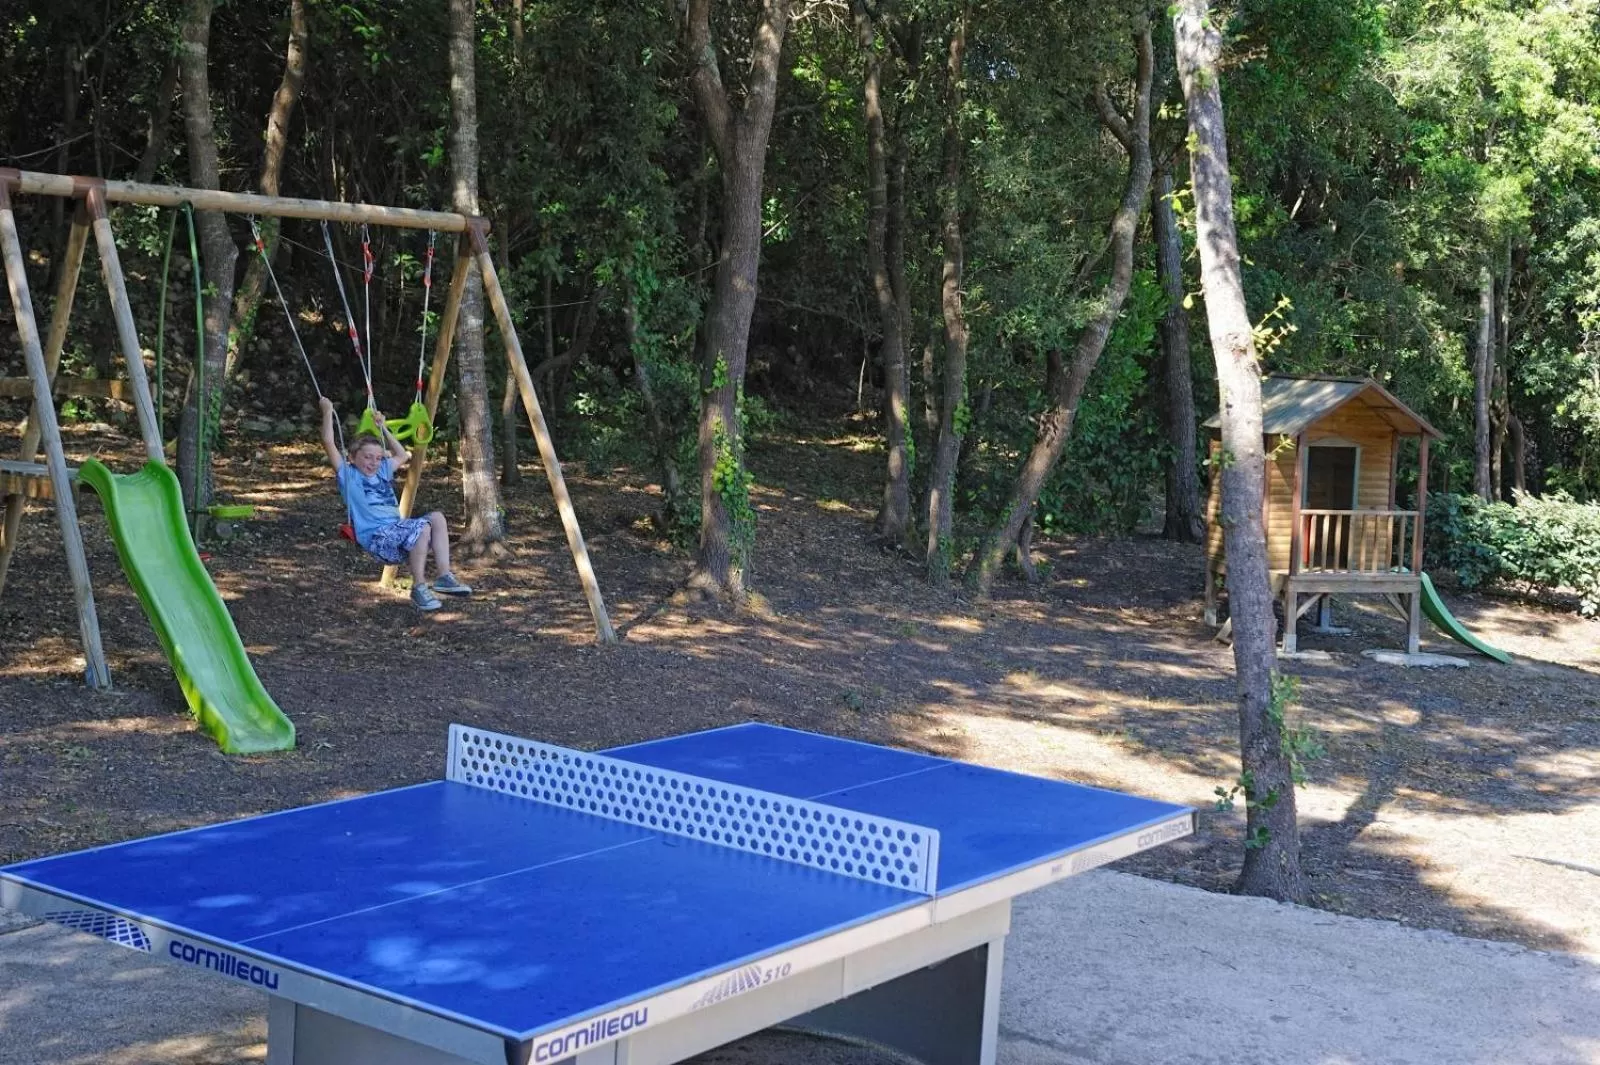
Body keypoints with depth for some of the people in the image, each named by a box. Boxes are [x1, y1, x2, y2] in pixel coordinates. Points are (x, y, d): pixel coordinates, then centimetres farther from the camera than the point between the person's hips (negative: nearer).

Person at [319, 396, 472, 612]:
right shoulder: (348, 474, 6)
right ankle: (418, 588, -22)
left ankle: (443, 576, -19)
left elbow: (402, 456, 42)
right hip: (376, 536, -8)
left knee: (437, 518, -15)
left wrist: (383, 428, 38)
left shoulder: (382, 471, 26)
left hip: (396, 528, 8)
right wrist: (328, 411, 3)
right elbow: (329, 443, -2)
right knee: (422, 528, -30)